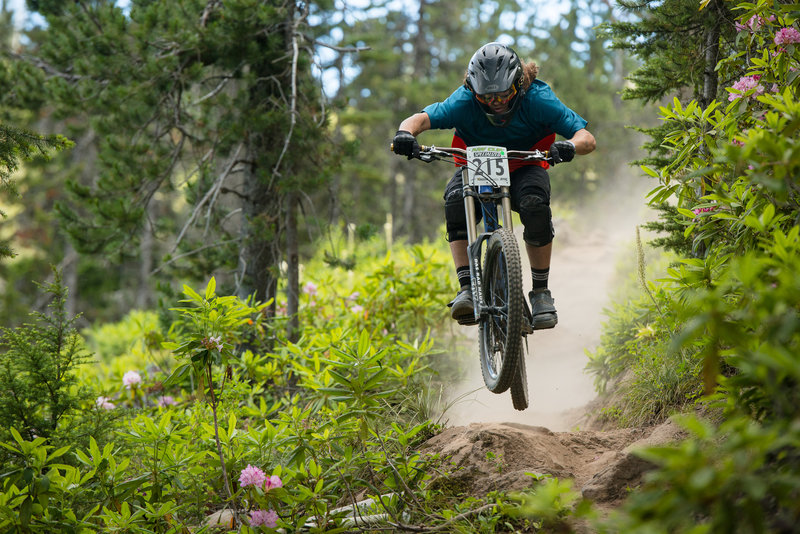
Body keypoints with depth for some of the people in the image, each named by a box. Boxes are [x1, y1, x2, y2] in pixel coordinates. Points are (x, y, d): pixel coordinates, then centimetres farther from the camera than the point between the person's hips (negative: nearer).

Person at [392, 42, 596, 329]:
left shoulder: (537, 99, -22)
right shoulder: (464, 101, -21)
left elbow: (587, 138, -25)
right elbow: (420, 119, -32)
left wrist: (570, 146, -49)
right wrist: (406, 132, -56)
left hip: (524, 168, -1)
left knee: (534, 203, -34)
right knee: (456, 198, -33)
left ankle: (541, 292, -18)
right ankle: (466, 288, -31)